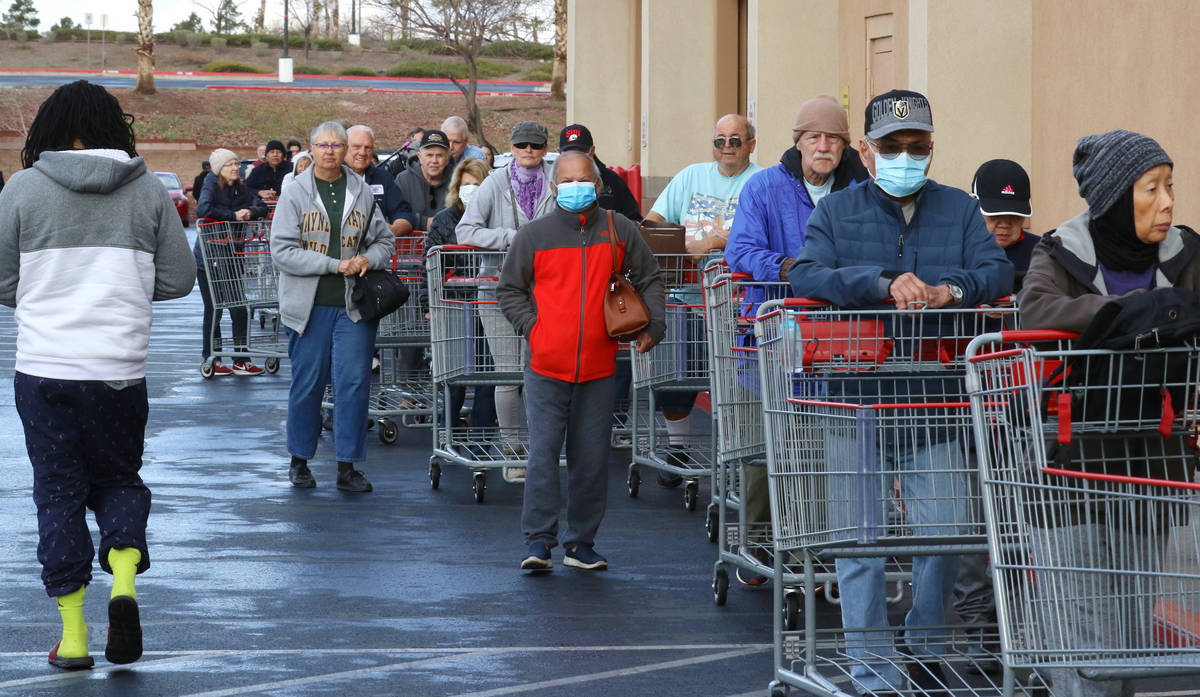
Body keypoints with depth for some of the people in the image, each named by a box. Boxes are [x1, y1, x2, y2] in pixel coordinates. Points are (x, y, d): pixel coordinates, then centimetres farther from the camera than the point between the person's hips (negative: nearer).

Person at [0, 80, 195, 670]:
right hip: (121, 369, 1)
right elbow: (178, 280, 5)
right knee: (118, 477, 18)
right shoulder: (148, 190, 2)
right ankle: (123, 584, -6)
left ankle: (73, 635, 7)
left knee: (58, 492, 7)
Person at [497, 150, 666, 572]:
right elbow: (509, 290, 10)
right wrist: (532, 327, -3)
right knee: (543, 453, -6)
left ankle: (581, 543, 15)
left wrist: (652, 327, 7)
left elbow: (648, 280, 17)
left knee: (591, 459, 6)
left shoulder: (619, 232, 5)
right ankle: (539, 541, -1)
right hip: (547, 367, -2)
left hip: (598, 369, 2)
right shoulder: (533, 236, 1)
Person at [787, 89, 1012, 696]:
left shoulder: (959, 210, 12)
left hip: (935, 400, 1)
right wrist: (885, 284, -23)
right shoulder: (836, 212, 6)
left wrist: (946, 290, -22)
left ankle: (924, 647, 25)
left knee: (944, 530, 1)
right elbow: (806, 275, -10)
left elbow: (997, 271, -1)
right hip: (856, 399, -1)